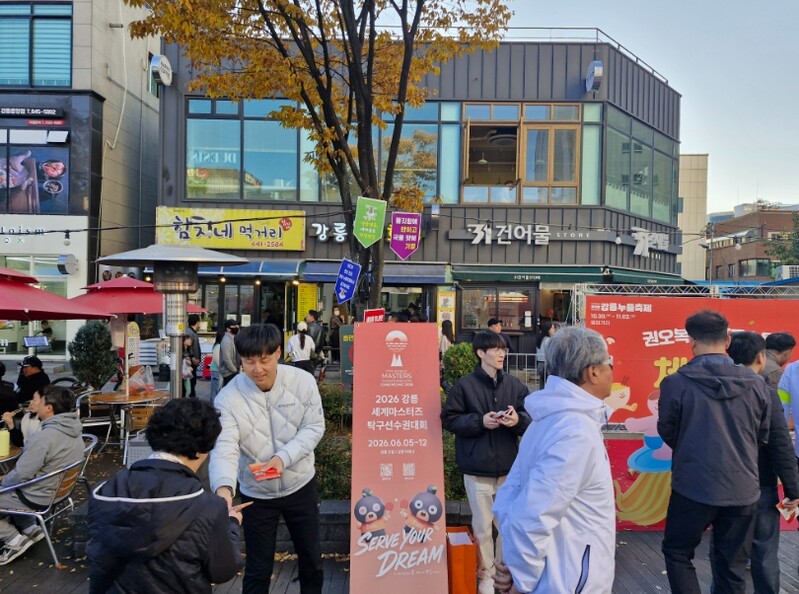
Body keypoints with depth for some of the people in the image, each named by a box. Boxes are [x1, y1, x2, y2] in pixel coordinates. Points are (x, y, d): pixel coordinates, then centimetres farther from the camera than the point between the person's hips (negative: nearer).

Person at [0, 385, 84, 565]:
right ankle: (30, 529, 20)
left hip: (39, 497, -8)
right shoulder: (72, 429, -3)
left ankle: (15, 540, 10)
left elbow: (20, 475, -22)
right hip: (59, 489, 8)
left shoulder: (45, 437, -31)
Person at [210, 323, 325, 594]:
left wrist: (283, 457, -26)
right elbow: (224, 447, -26)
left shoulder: (302, 381, -15)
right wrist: (223, 487, -44)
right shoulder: (228, 397, -18)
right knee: (258, 568, 11)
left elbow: (314, 427, -11)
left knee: (311, 556, 19)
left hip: (300, 485, 2)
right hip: (256, 493, -1)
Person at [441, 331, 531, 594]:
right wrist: (480, 421, -16)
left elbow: (532, 416, 5)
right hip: (477, 469, -3)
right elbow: (448, 419, -5)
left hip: (509, 468, 3)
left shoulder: (514, 384, 2)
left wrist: (518, 419, -16)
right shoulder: (464, 385, -7)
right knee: (482, 527, 9)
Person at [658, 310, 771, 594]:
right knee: (733, 567, 17)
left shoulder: (676, 383, -15)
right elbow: (762, 437, 9)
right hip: (743, 489, 4)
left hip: (694, 487, -3)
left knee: (677, 552, 17)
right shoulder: (756, 383, -4)